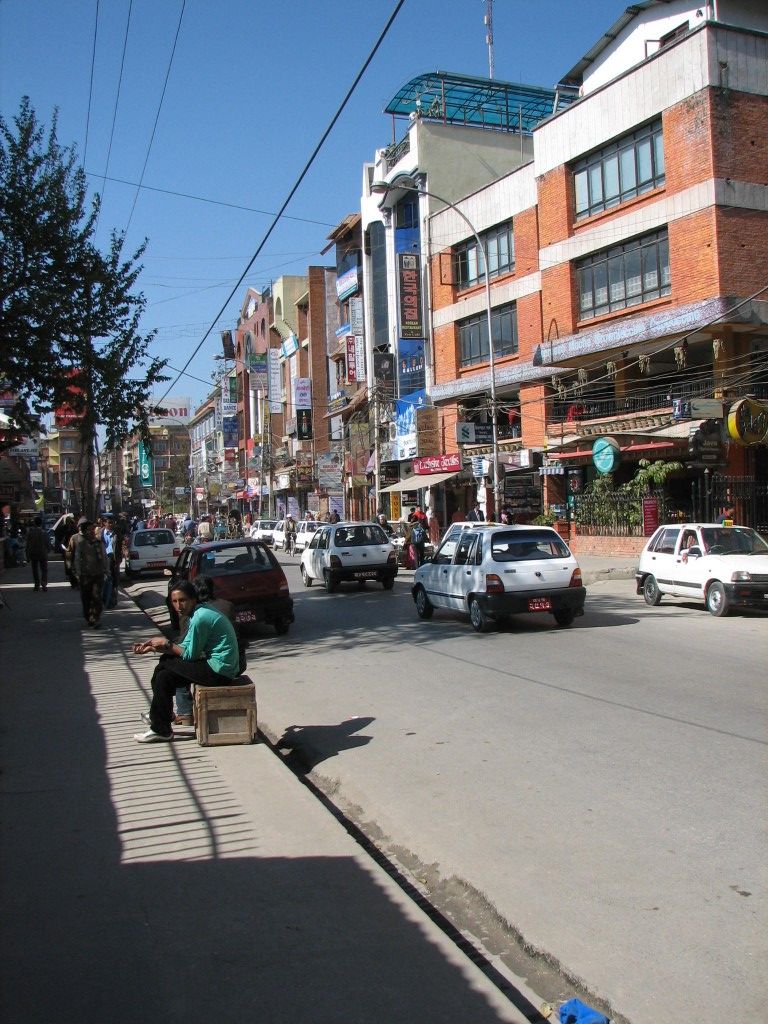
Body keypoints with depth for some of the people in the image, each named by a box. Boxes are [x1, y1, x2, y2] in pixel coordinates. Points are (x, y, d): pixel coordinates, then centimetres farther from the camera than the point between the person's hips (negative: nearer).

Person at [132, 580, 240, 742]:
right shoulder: (199, 612, 11)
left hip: (219, 672, -10)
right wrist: (153, 647, 10)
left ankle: (161, 730, 4)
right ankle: (159, 715, 28)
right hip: (220, 667, 10)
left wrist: (166, 644, -1)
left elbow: (189, 655, -13)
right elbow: (185, 648, 15)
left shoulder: (199, 618, -19)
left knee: (163, 677, -7)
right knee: (166, 662, 14)